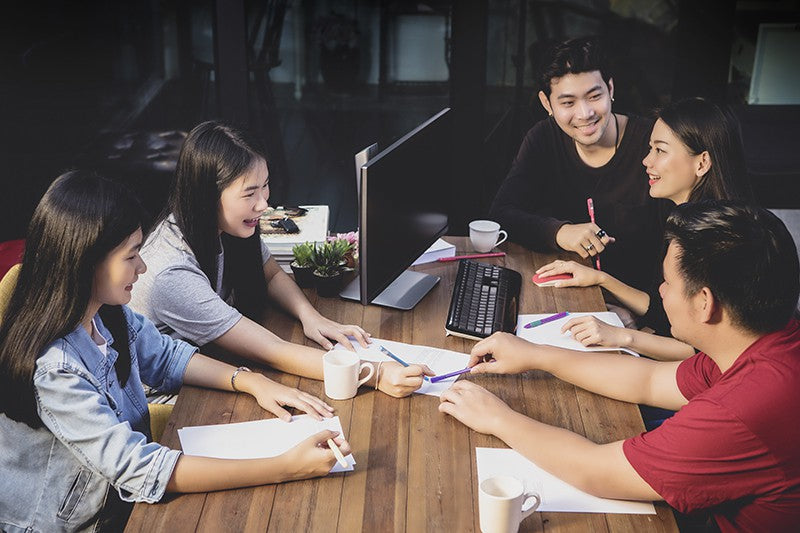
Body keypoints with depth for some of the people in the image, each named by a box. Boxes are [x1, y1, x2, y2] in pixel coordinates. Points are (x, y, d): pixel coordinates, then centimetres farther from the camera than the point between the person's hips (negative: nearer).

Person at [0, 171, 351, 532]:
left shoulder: (108, 313, -8)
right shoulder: (51, 368, -32)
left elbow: (165, 357, 9)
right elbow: (139, 470, -34)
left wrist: (252, 382, -7)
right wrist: (285, 468, -36)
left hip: (121, 497, 6)